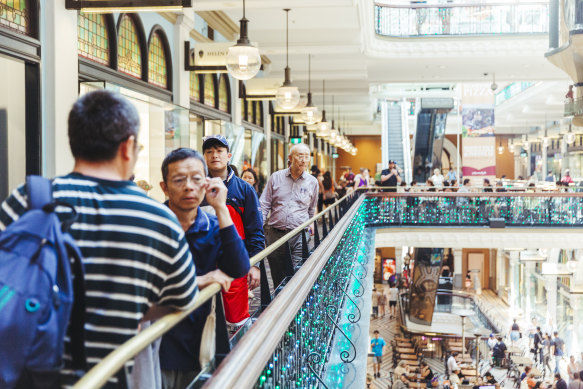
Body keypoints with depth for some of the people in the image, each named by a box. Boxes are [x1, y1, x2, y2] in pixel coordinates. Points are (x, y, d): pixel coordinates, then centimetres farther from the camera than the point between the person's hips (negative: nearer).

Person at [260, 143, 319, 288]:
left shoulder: (312, 182, 7)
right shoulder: (276, 177, 5)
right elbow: (264, 205, 6)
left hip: (300, 237, 0)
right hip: (275, 235, 1)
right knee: (278, 279, 9)